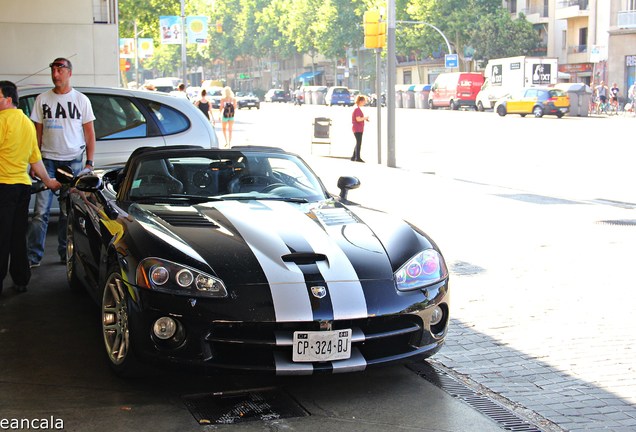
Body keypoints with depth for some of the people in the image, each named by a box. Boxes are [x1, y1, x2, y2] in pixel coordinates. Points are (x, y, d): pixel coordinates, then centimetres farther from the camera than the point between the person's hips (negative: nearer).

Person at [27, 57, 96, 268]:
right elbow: (37, 133, 10)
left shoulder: (81, 100, 5)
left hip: (73, 161, -1)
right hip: (48, 160, 1)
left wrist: (89, 163, 0)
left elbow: (89, 133, 6)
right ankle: (33, 256, -3)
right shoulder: (42, 99, 8)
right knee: (41, 210, -5)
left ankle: (66, 254, 13)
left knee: (68, 212, 4)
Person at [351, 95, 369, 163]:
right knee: (359, 143, -8)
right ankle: (357, 157, -7)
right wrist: (365, 117, -11)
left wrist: (364, 118, 13)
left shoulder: (358, 108, 17)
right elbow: (358, 119, -22)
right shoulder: (357, 109, -15)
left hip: (359, 129, 10)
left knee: (358, 143, 14)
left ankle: (354, 157, 18)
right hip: (358, 129, -10)